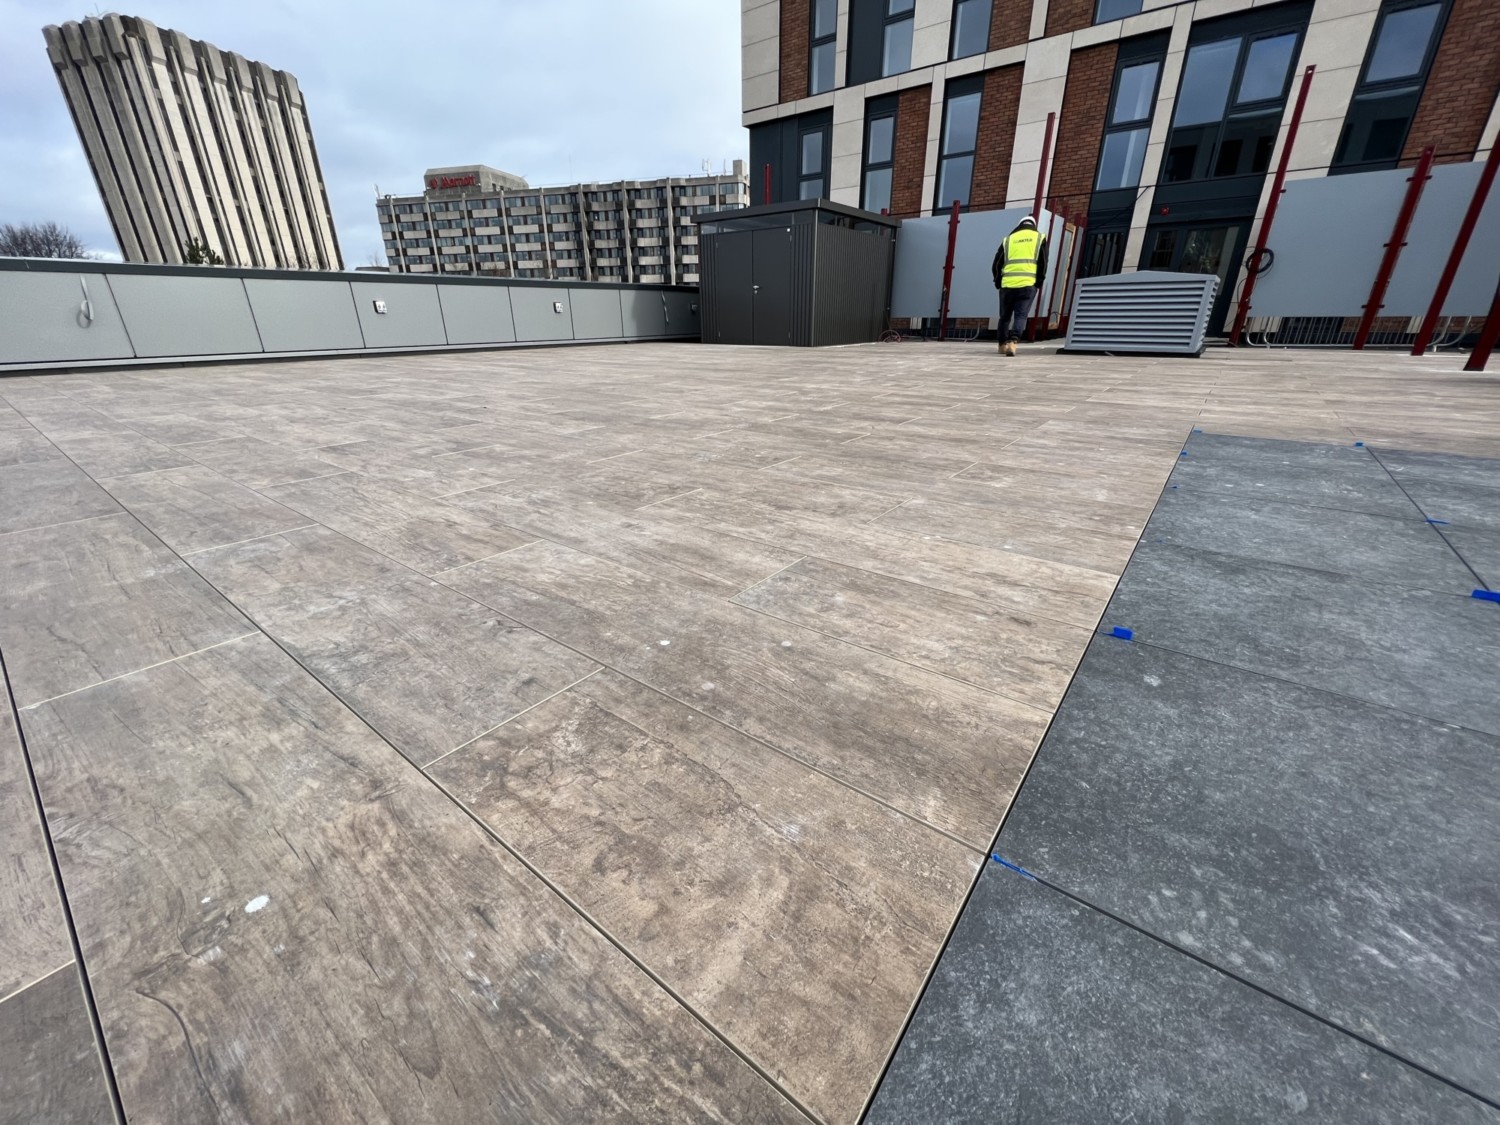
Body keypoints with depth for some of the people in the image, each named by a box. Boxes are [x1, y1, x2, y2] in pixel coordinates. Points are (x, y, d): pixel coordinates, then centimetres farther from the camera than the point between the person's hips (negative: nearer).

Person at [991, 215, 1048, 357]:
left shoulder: (1008, 239, 16)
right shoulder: (1040, 237, 13)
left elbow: (996, 264, 11)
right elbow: (1043, 263, 4)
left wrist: (998, 282, 21)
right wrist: (1039, 282, 11)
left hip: (1007, 284, 2)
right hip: (1028, 284, -2)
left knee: (1005, 316, 15)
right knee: (1020, 316, -2)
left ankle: (1003, 344, 20)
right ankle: (1012, 341, -24)